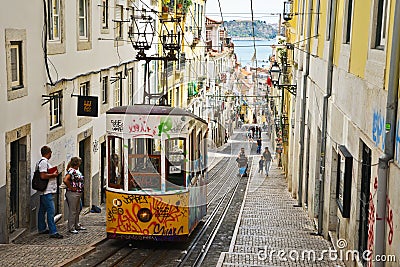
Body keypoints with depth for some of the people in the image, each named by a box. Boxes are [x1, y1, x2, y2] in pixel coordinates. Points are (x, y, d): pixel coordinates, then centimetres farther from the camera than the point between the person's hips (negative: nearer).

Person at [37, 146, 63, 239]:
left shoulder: (43, 161, 17)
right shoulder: (44, 162, -15)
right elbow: (43, 176, -23)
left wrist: (54, 173, 12)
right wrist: (54, 175, -12)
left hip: (45, 192, 11)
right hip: (46, 191, -11)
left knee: (42, 210, 16)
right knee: (51, 211, -12)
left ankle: (42, 228, 26)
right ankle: (53, 232, -14)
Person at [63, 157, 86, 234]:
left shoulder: (76, 171, 13)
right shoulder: (71, 171, -17)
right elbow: (65, 180, -31)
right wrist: (71, 188, -20)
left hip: (78, 193, 10)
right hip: (72, 194, -10)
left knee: (77, 210, 18)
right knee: (72, 211, -3)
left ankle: (77, 225, 30)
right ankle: (71, 228, 3)